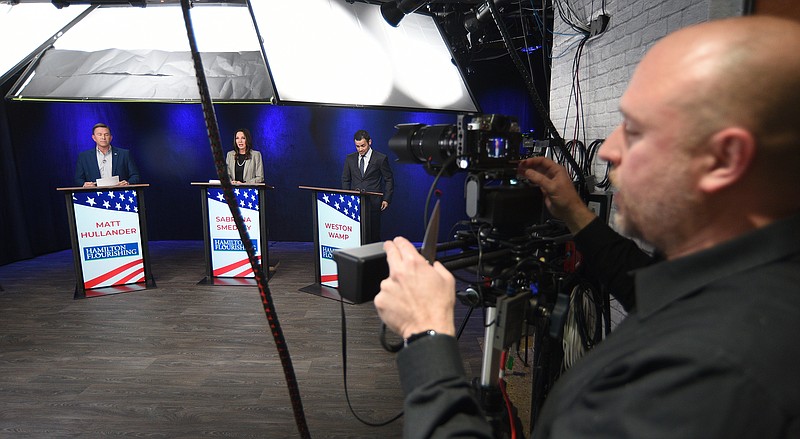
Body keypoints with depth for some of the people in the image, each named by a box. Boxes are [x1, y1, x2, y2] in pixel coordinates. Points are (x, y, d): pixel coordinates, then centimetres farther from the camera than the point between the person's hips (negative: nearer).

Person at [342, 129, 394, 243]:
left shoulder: (381, 158, 0)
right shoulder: (350, 159, 11)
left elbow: (389, 180, 4)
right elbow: (345, 179, 16)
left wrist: (386, 199, -3)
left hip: (373, 203, -3)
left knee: (373, 233, -1)